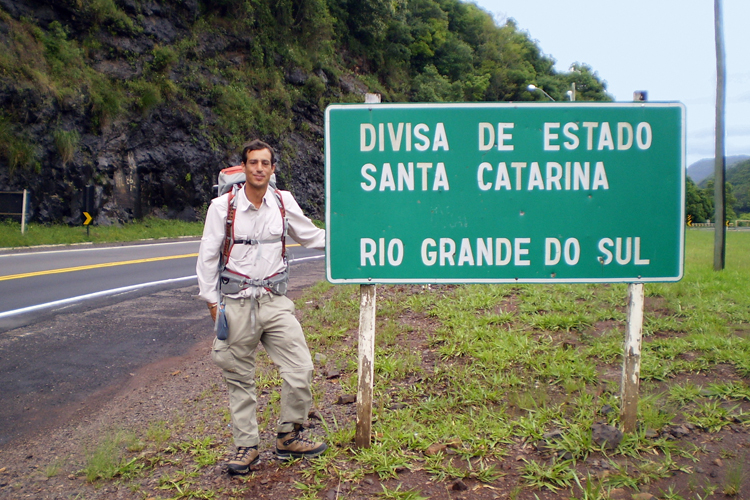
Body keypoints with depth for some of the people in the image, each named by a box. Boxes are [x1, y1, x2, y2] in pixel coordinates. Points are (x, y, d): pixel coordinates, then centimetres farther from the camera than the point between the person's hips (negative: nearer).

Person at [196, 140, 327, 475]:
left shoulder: (284, 202, 4)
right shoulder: (223, 206, -2)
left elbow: (310, 236, 17)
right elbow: (208, 257, 2)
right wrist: (212, 301, -1)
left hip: (274, 300, 2)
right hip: (236, 303, -2)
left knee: (300, 369, -4)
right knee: (240, 380, 6)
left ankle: (288, 438, 16)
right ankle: (246, 447, 22)